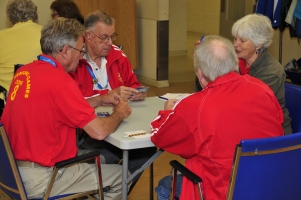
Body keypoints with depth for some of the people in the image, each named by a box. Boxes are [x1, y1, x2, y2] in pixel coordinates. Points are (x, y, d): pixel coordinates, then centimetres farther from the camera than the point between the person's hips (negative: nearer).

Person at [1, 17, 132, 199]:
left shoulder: (25, 71, 4)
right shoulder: (59, 81, -22)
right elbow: (99, 132, -20)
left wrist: (101, 100, 18)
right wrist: (120, 113, -1)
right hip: (39, 179, -9)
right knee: (122, 176, 7)